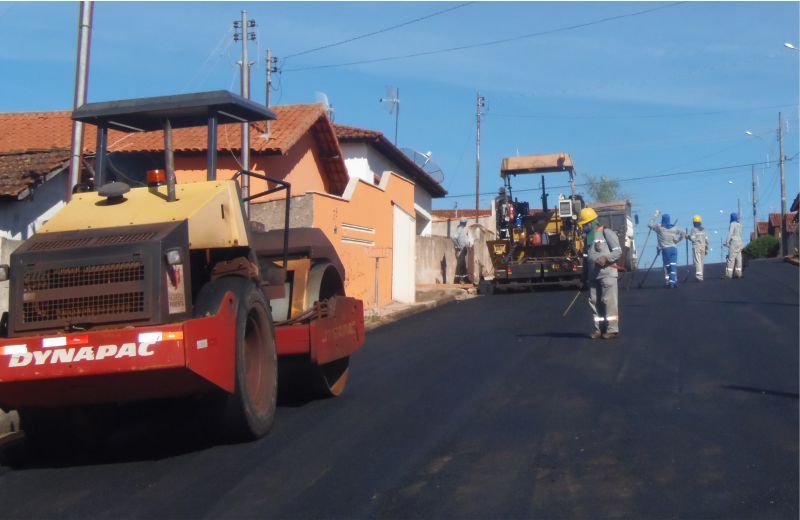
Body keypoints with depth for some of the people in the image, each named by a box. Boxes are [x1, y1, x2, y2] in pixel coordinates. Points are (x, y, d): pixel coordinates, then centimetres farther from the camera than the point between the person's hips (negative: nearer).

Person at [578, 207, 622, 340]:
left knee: (609, 301, -7)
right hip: (593, 275, 7)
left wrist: (606, 258, -25)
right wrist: (585, 275, 21)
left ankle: (612, 329, -3)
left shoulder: (606, 233, -6)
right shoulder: (588, 237, 17)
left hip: (607, 273, -7)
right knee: (594, 302, 6)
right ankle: (599, 328, 14)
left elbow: (618, 251, -9)